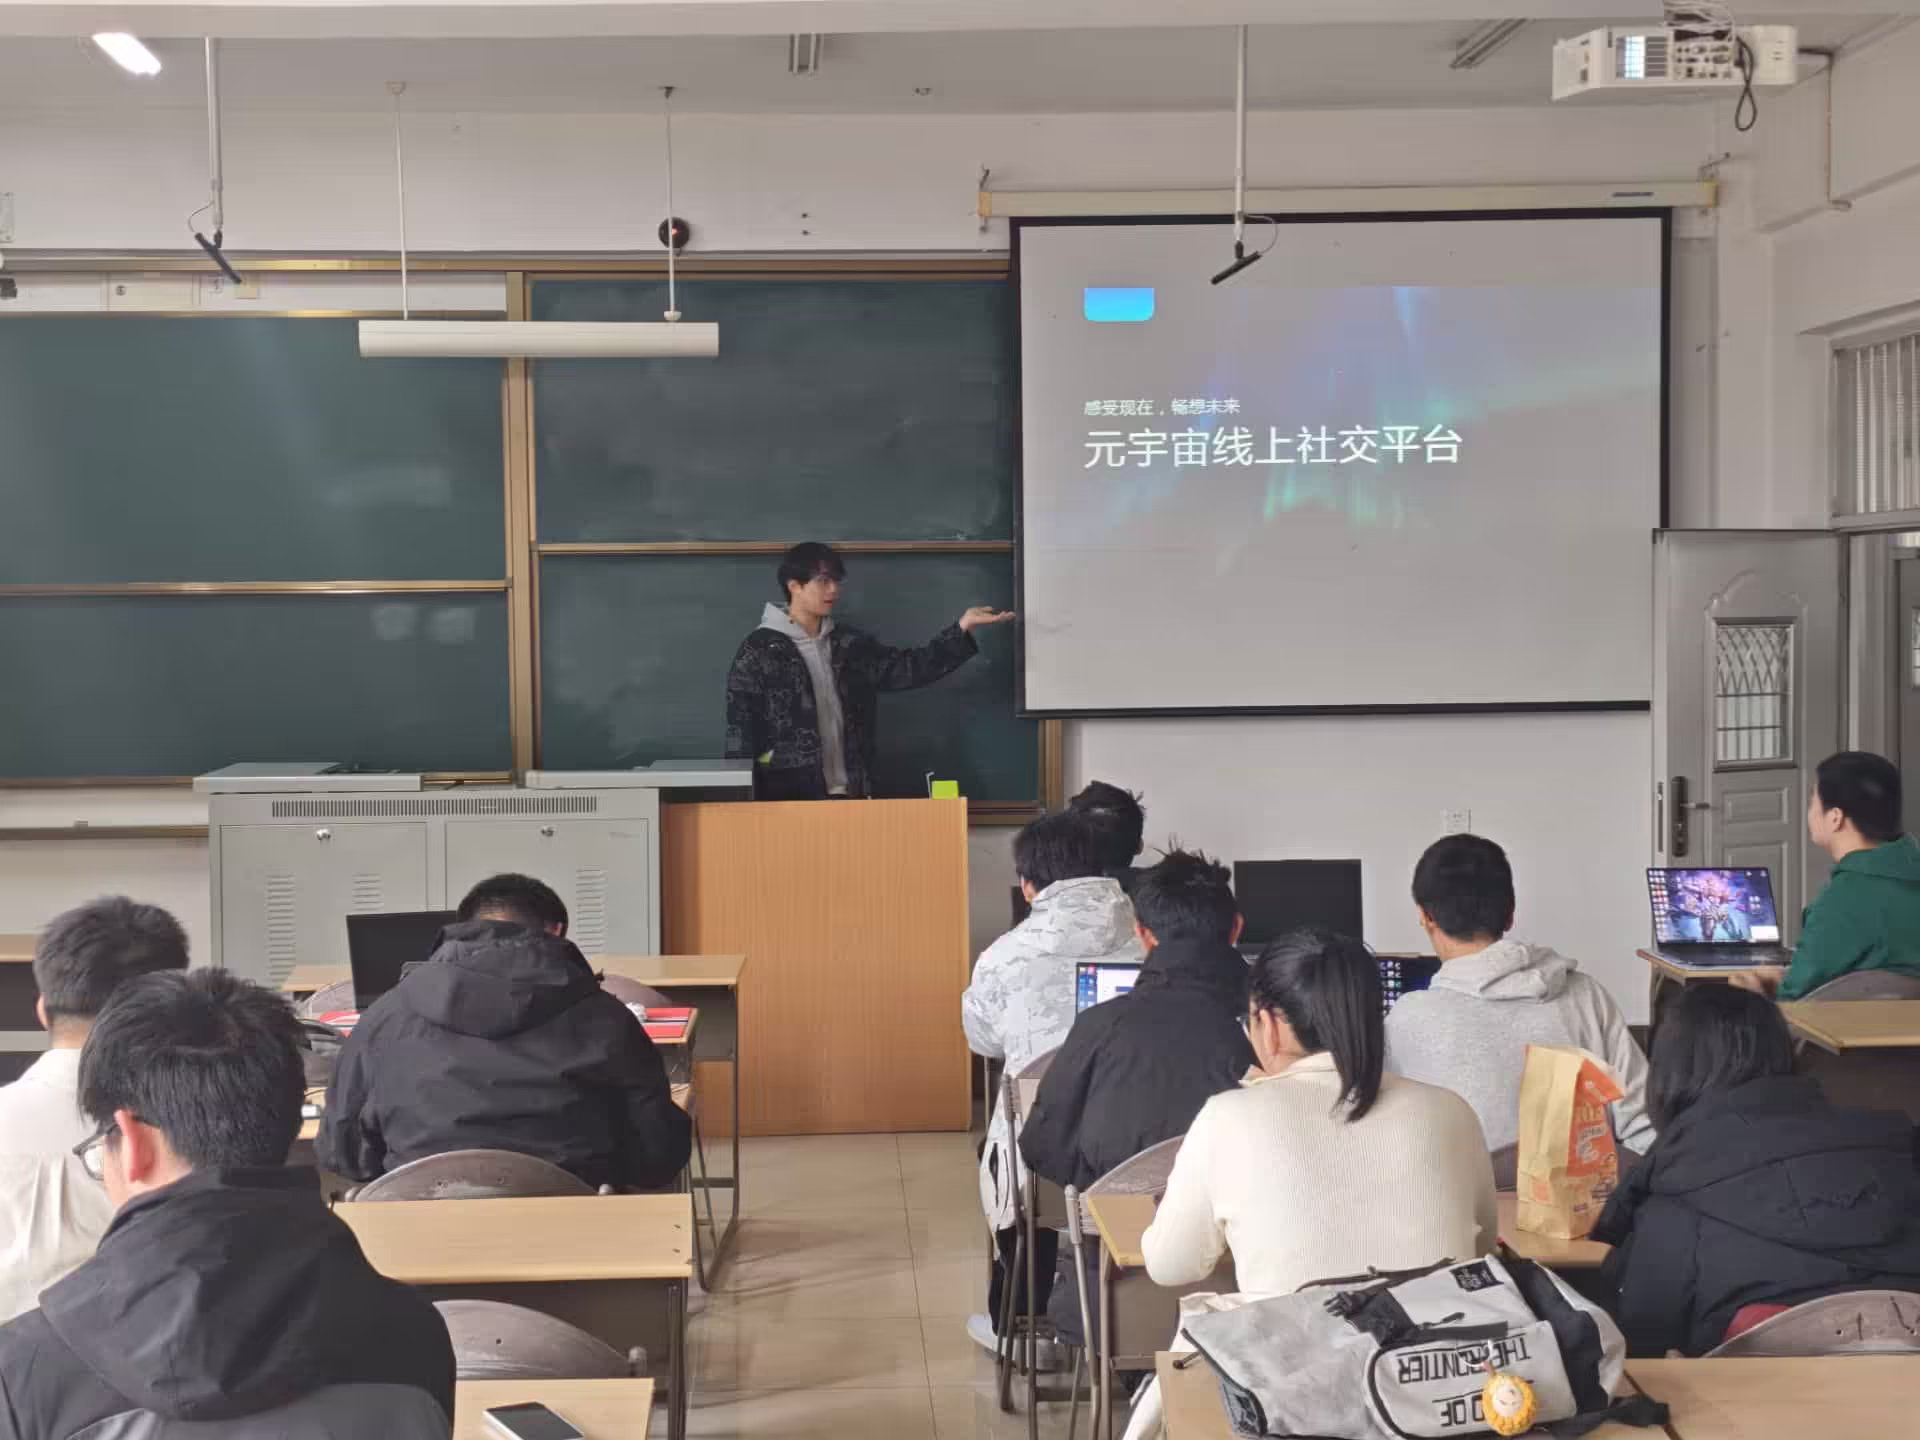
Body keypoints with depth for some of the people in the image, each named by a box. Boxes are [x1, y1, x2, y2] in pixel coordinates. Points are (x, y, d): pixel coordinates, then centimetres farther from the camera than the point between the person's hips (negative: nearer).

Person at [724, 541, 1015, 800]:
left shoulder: (849, 645, 13)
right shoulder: (759, 650, -4)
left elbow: (906, 668, 6)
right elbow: (740, 733, -5)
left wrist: (962, 628, -5)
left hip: (848, 795, 5)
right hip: (787, 798, -5)